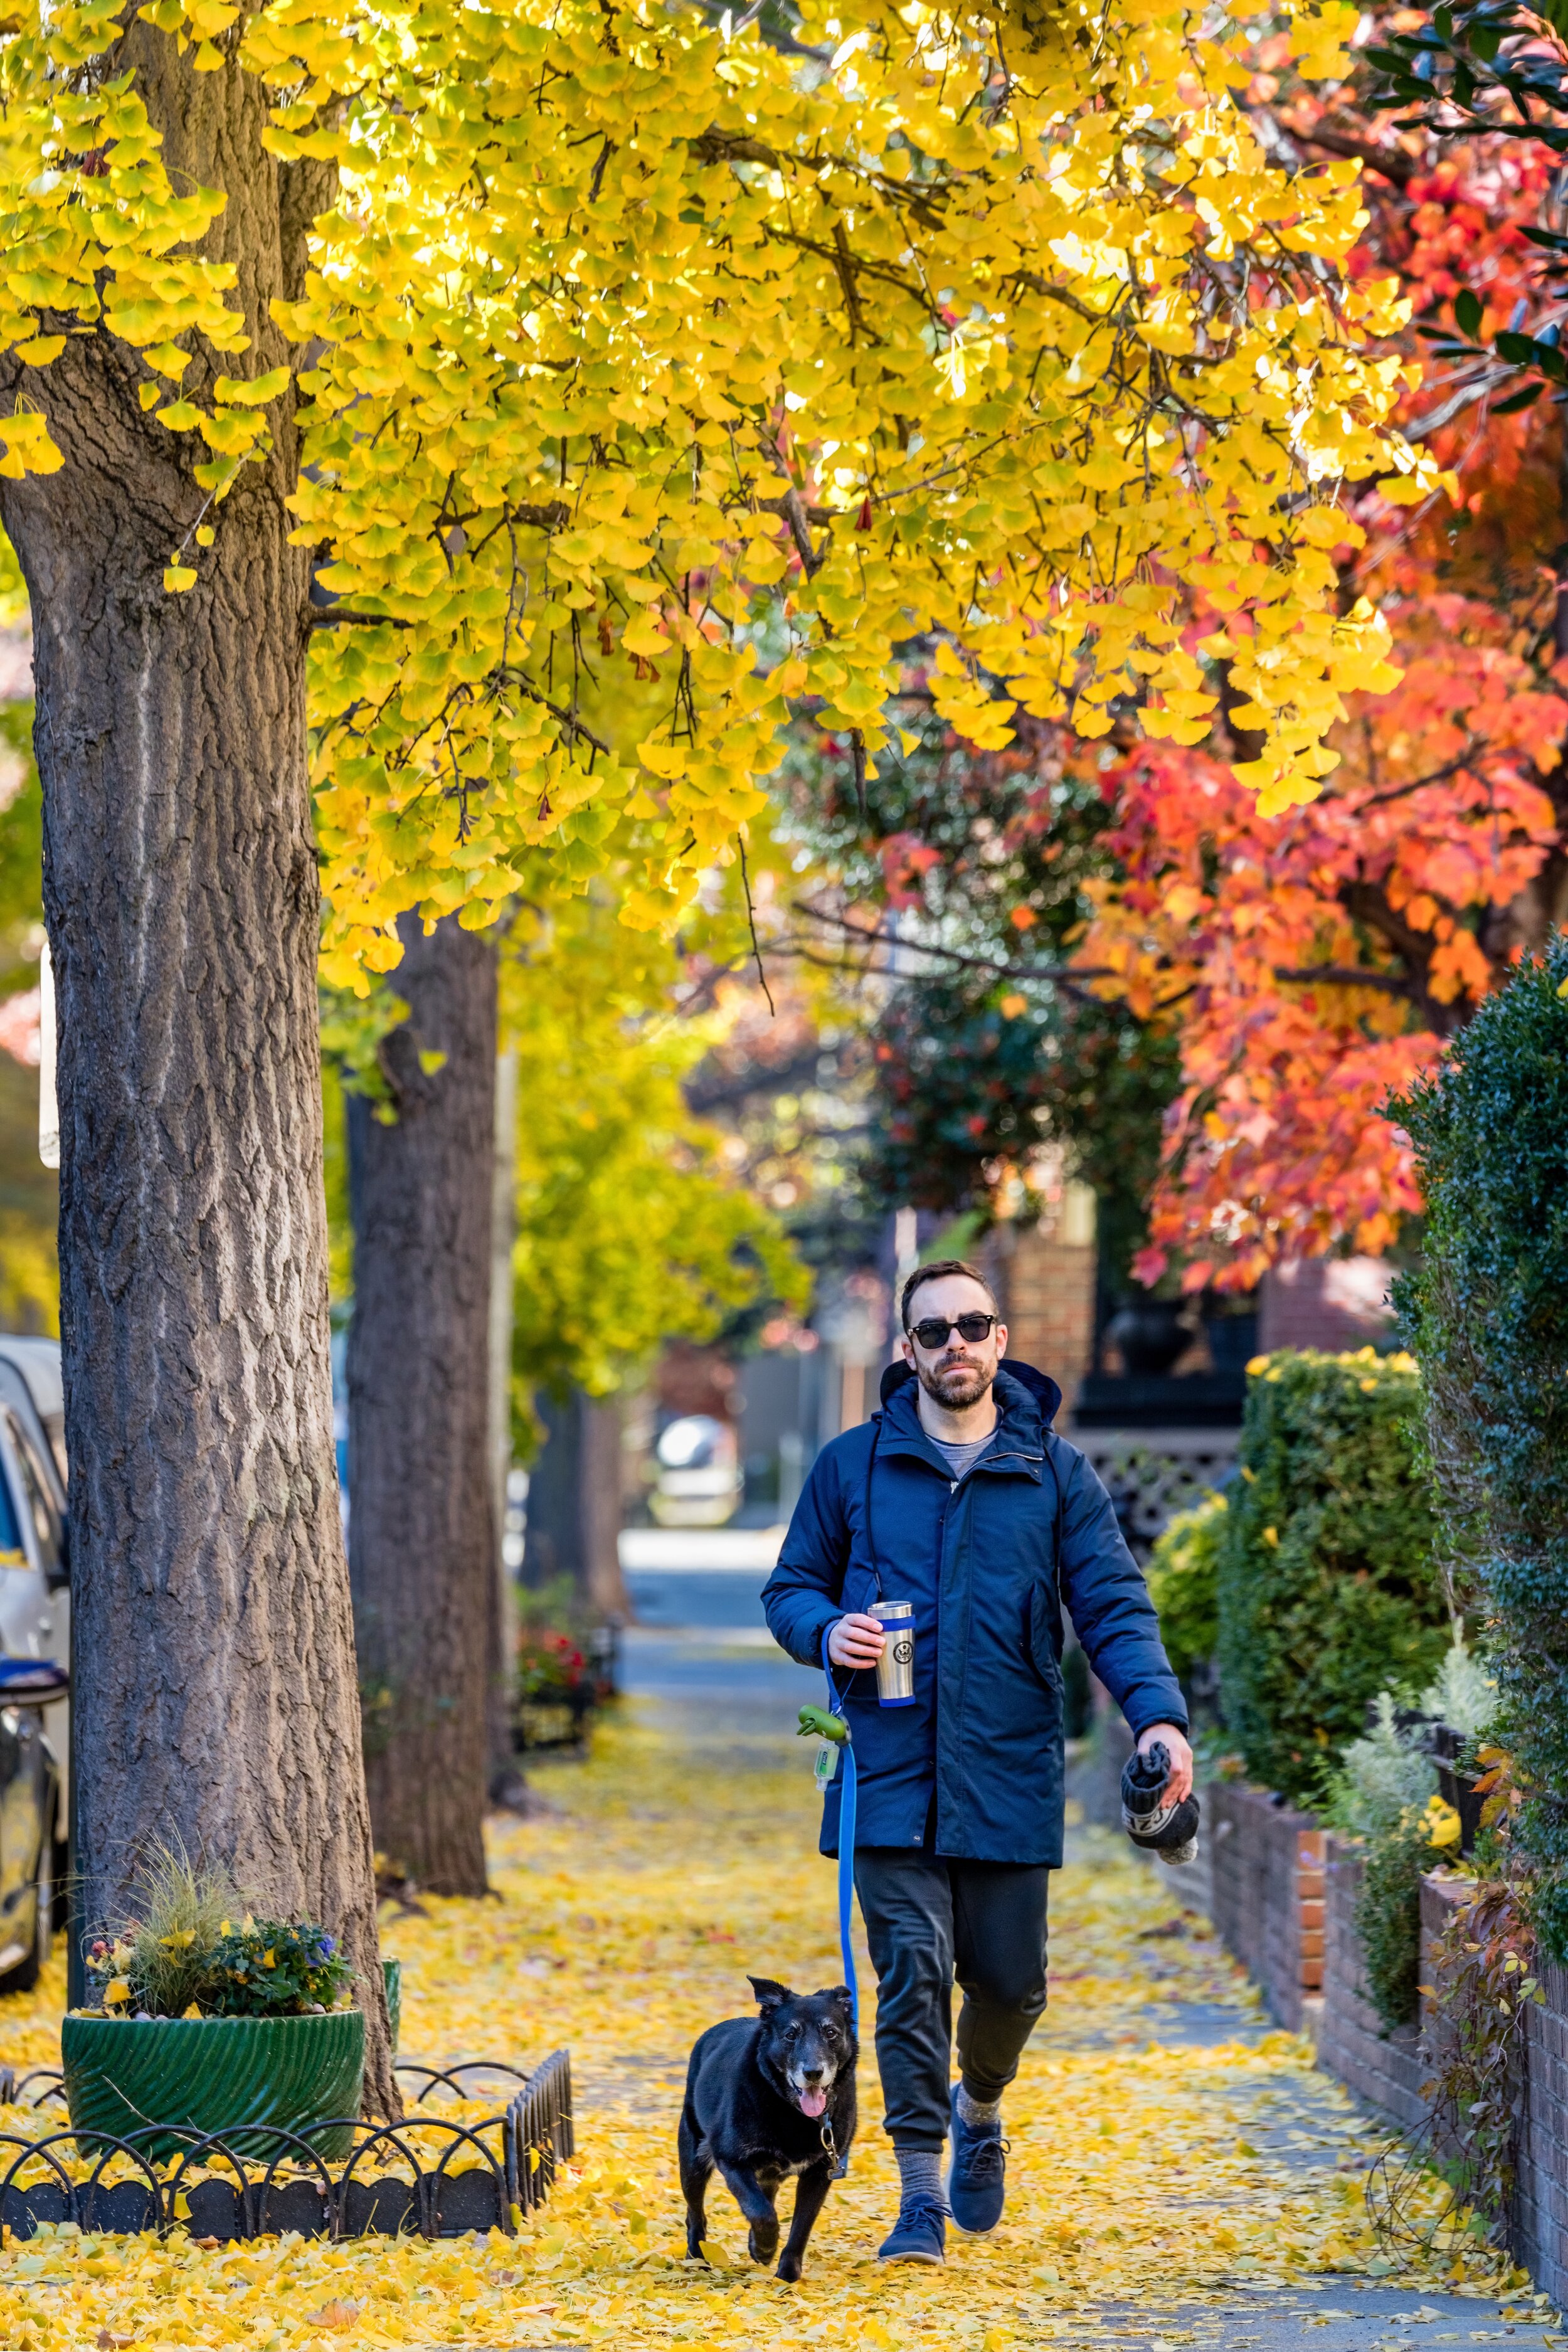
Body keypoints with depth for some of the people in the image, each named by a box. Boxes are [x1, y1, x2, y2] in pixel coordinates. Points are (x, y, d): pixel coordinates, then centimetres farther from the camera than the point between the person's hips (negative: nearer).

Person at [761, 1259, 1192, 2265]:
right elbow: (791, 1586, 13)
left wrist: (1159, 1714, -16)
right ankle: (921, 2195, -3)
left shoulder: (1056, 1473, 5)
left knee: (1010, 1978, 7)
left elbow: (1115, 1606, 0)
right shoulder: (852, 1466, 6)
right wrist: (828, 1631, -11)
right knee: (912, 1970, -8)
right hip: (892, 1773, -1)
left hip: (1009, 1773, 1)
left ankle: (978, 2107, 39)